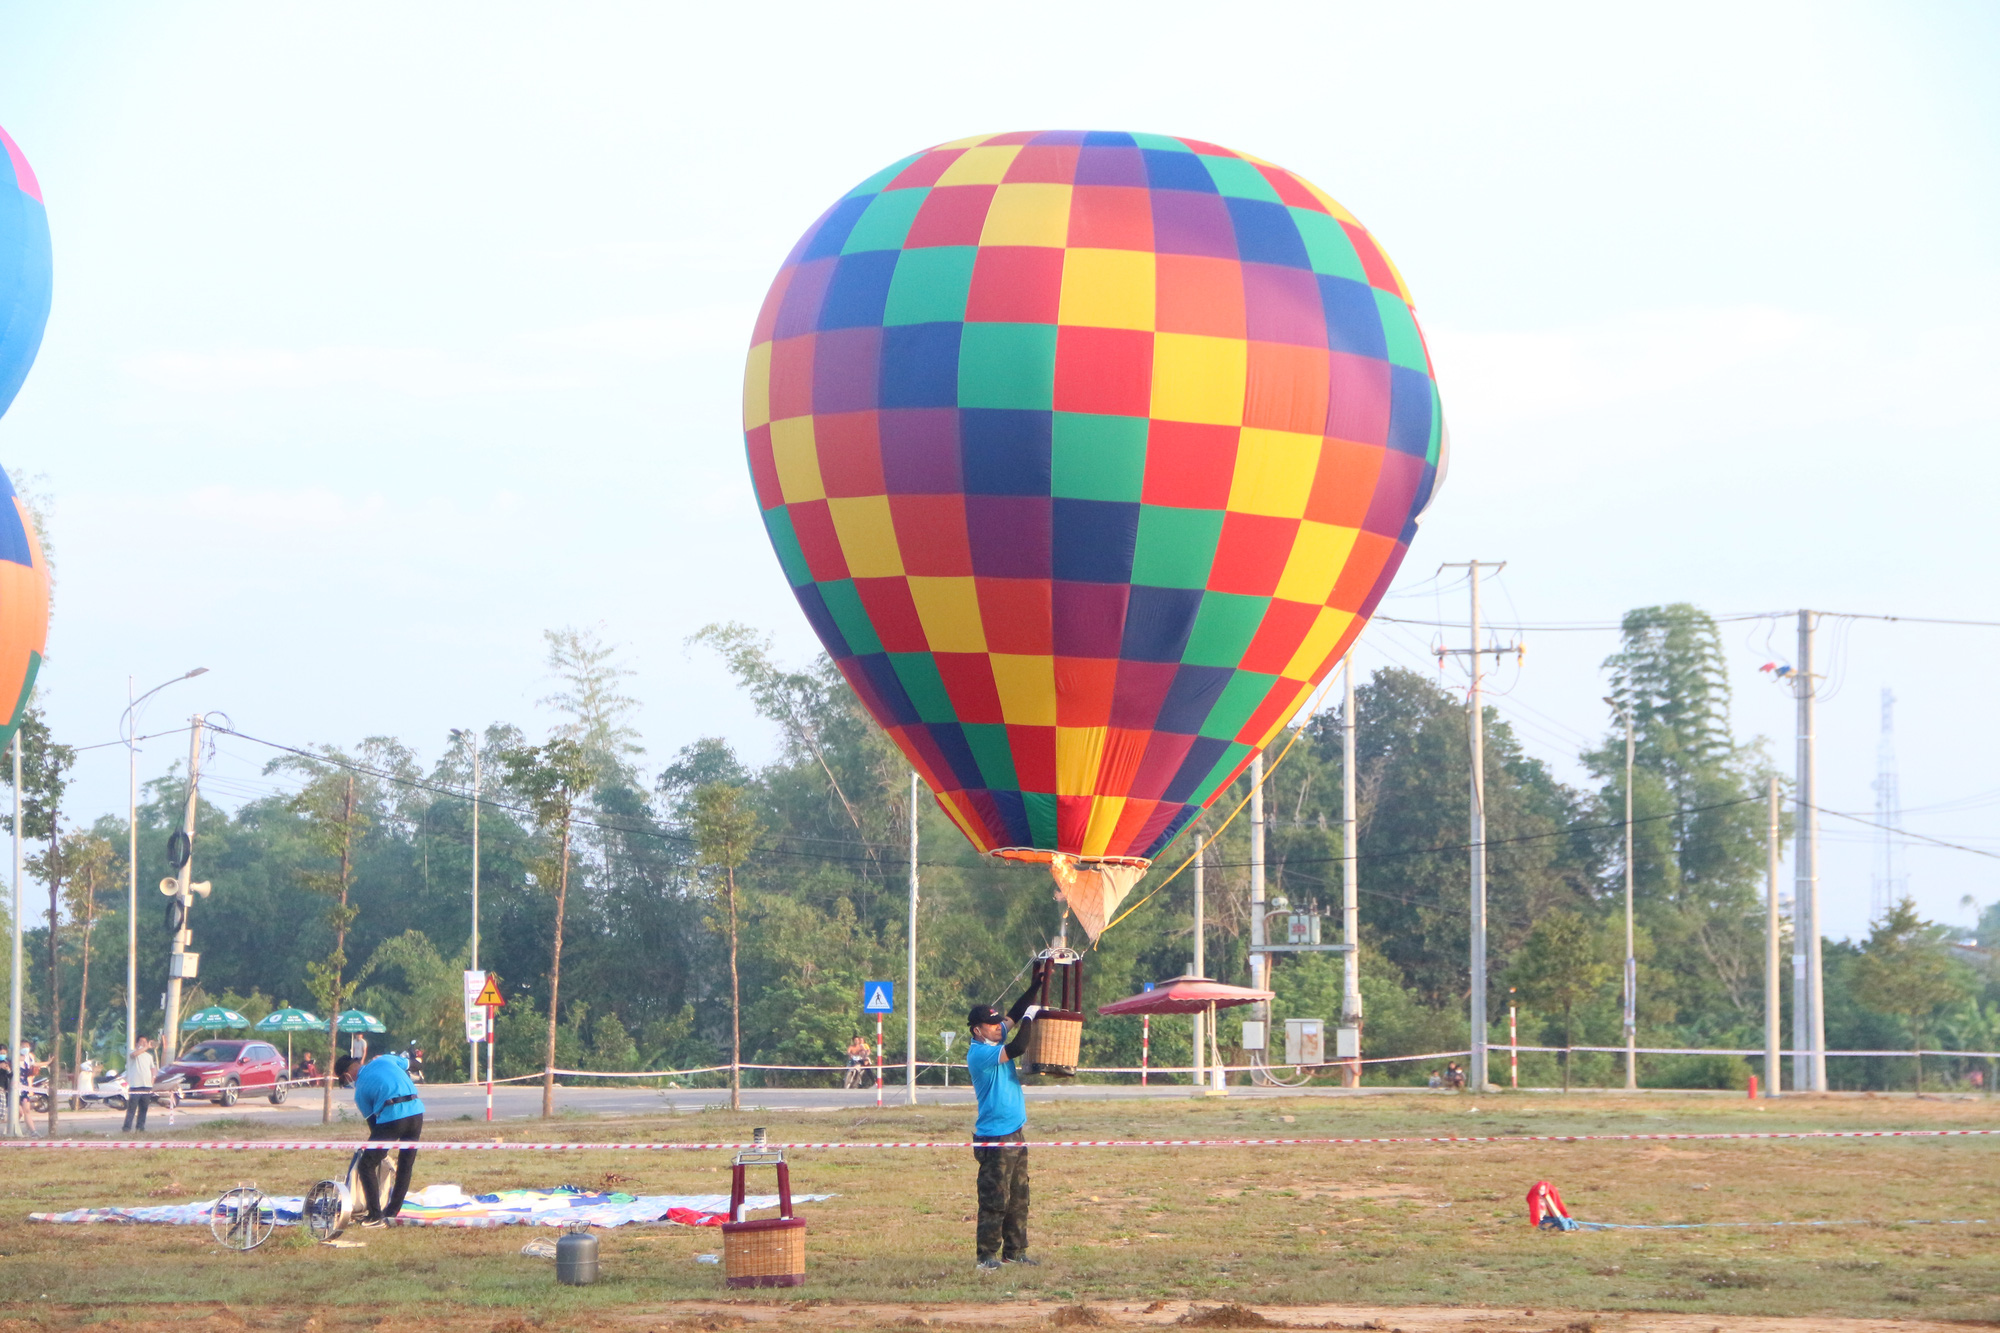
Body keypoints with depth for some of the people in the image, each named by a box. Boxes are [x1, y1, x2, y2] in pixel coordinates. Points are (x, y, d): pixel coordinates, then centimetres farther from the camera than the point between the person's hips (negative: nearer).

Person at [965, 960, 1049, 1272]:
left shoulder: (997, 1039, 9)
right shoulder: (979, 1052, -18)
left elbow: (1016, 1014, 16)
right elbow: (1016, 1049, -29)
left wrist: (1038, 982, 8)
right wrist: (1029, 1017, -15)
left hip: (1015, 1135, 9)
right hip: (994, 1138, -9)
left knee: (1018, 1198, 13)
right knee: (995, 1200, -7)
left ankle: (1015, 1251, 20)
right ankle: (986, 1256, -3)